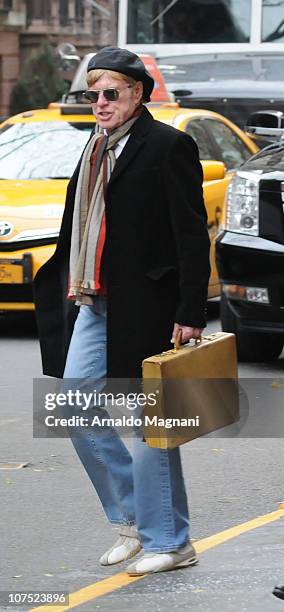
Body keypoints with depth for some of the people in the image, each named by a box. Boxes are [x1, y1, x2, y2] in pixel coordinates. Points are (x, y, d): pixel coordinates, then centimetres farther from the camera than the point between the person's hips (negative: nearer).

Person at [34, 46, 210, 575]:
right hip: (94, 306, 8)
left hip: (145, 309, -8)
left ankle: (168, 541, 7)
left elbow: (192, 235, -12)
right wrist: (75, 291, 14)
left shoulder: (168, 146, -9)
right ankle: (132, 518, 18)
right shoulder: (97, 149, 15)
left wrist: (190, 314, -16)